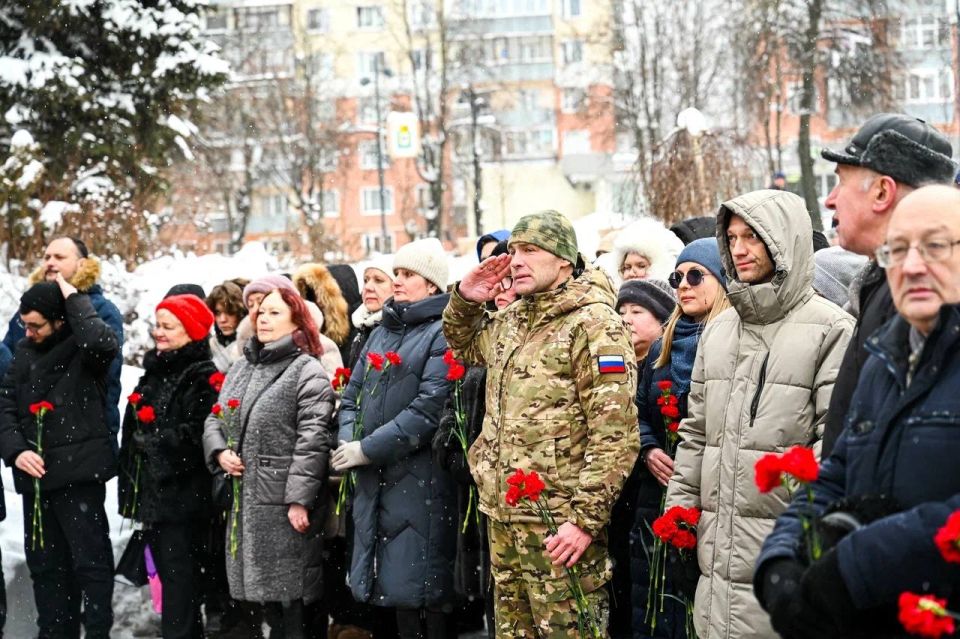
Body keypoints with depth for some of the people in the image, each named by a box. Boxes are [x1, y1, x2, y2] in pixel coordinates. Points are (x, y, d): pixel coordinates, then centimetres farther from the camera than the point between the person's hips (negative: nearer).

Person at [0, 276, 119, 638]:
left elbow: (103, 342, -32)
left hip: (78, 473, -7)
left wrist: (74, 300, -18)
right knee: (45, 564, 13)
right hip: (34, 475, 7)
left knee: (90, 560, -3)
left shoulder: (83, 348, -7)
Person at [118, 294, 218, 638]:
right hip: (152, 492, 9)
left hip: (182, 494, -9)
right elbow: (133, 429, 23)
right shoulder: (155, 371, 17)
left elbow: (194, 436, -21)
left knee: (180, 583, -7)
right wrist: (131, 484, 18)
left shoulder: (202, 377, -11)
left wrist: (149, 440, -10)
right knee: (168, 575, 14)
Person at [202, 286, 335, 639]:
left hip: (285, 502, -7)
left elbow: (312, 439, -16)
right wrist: (219, 451, -3)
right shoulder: (241, 368, 16)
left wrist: (300, 499, -21)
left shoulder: (308, 371, -8)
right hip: (244, 500, 8)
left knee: (292, 595, -4)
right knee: (264, 586, 15)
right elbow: (215, 418, 20)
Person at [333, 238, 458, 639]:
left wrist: (368, 449, -15)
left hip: (421, 481, -7)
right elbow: (352, 396, 17)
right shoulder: (382, 333, 18)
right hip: (374, 481, 8)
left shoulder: (443, 334, -7)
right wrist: (348, 442, -3)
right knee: (394, 586, 12)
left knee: (425, 590, -5)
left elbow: (429, 409, -17)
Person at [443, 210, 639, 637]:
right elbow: (466, 347, 37)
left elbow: (615, 436, -17)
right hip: (503, 515, 8)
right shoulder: (511, 320, 15)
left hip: (558, 522, -8)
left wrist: (585, 518, -21)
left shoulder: (593, 324, -11)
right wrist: (464, 301, 16)